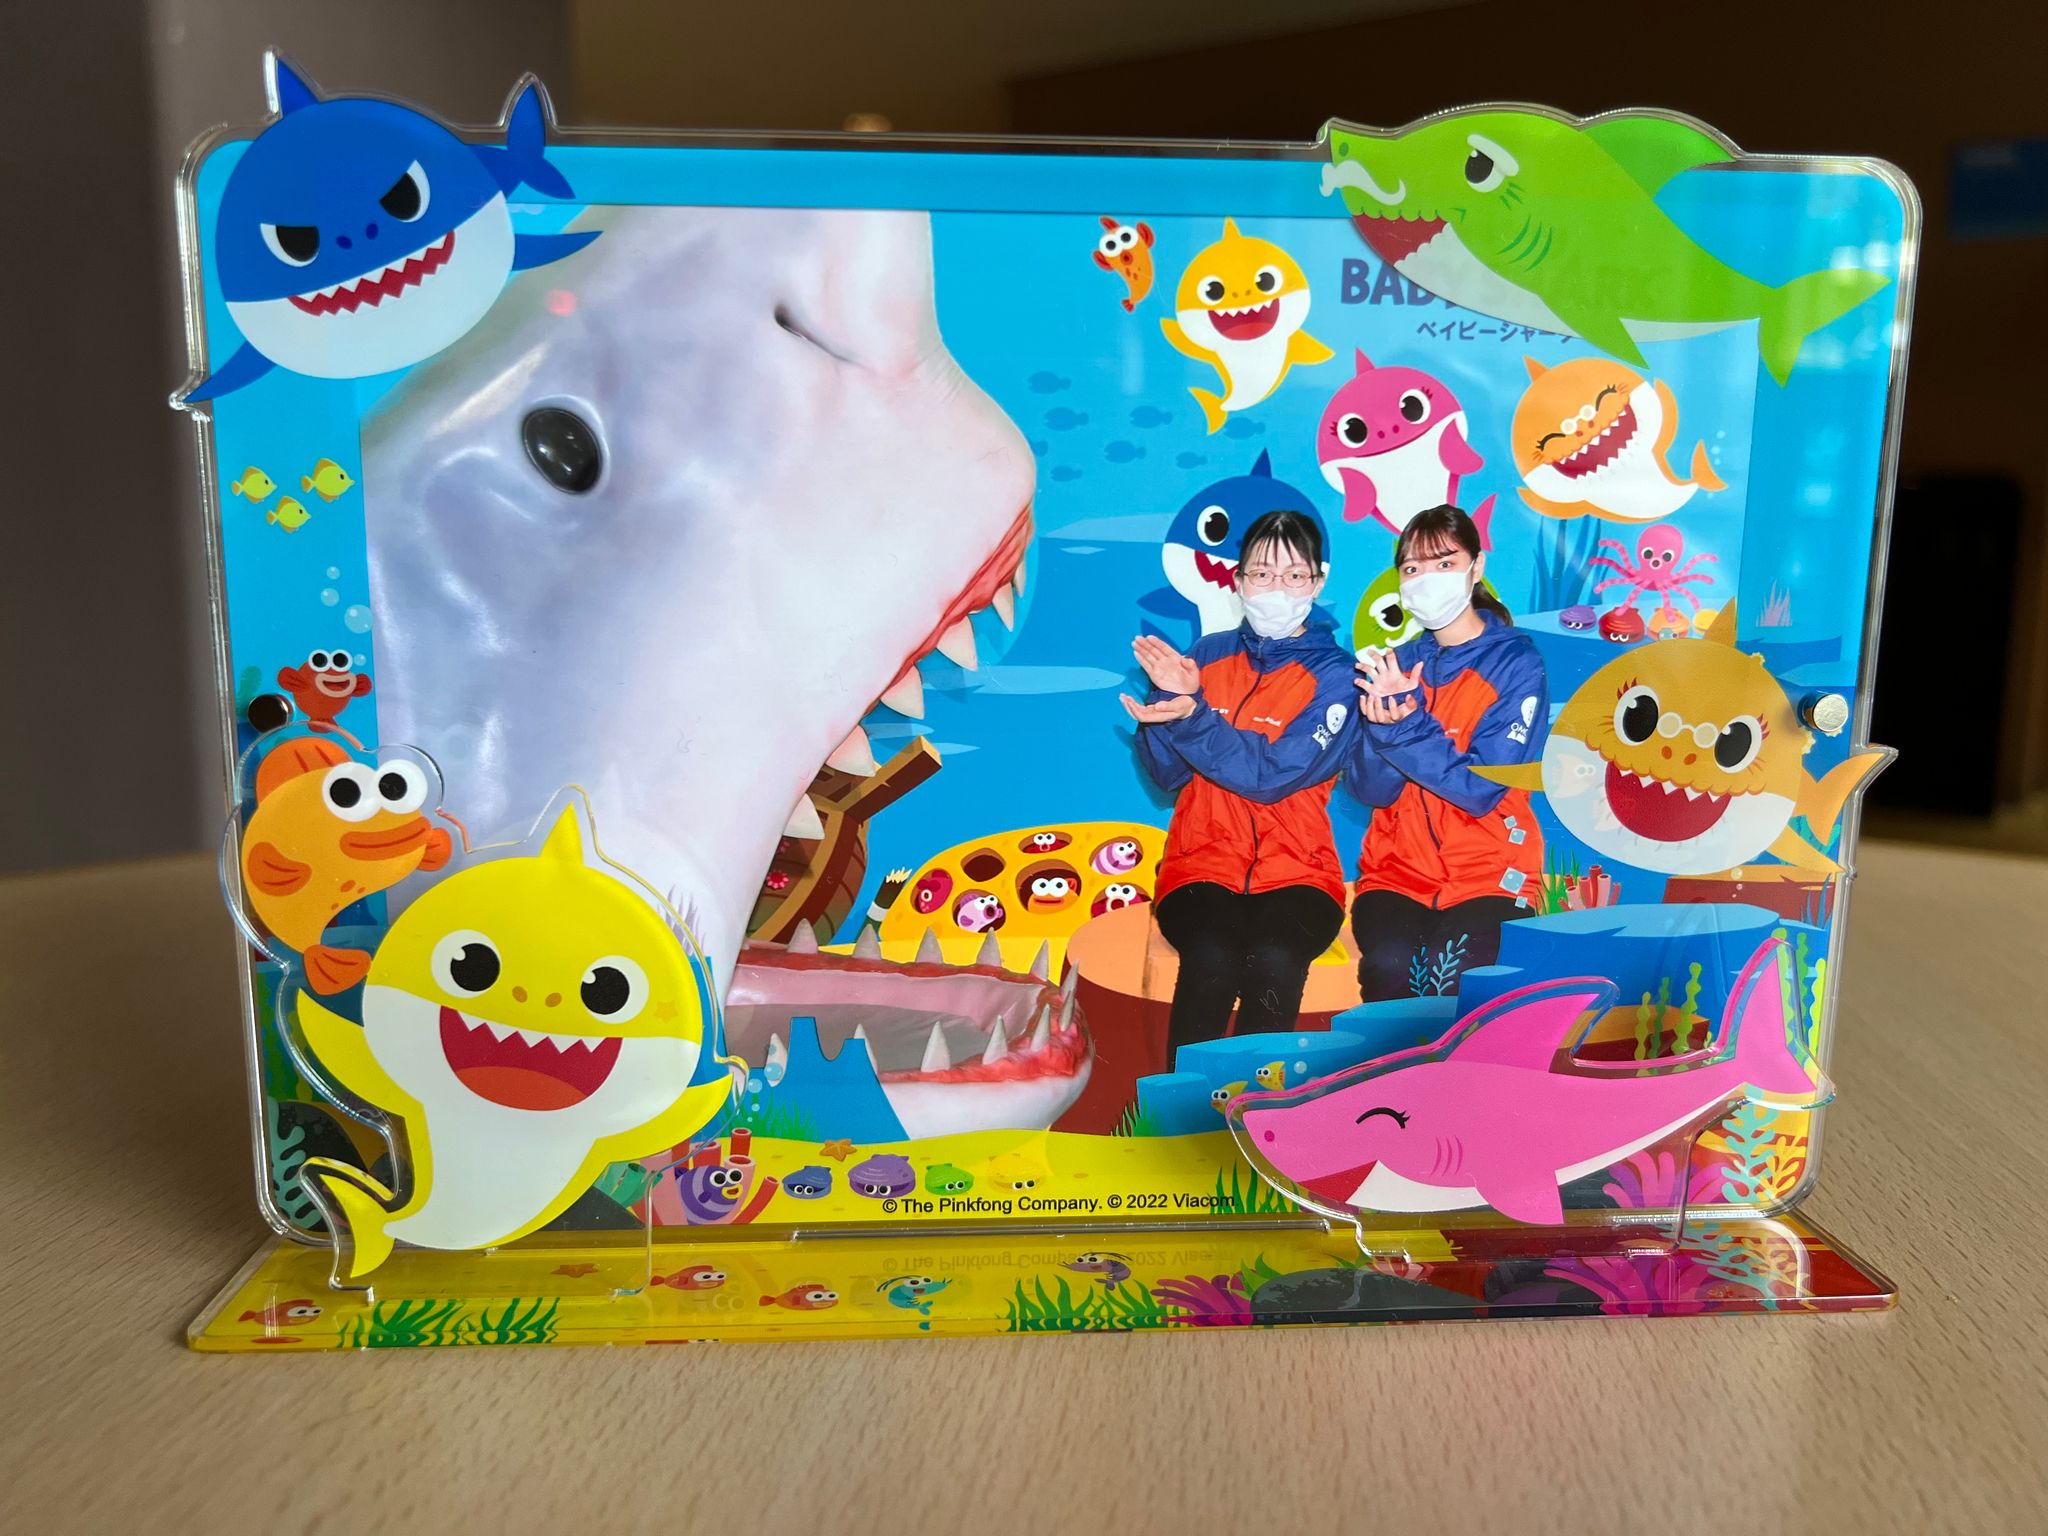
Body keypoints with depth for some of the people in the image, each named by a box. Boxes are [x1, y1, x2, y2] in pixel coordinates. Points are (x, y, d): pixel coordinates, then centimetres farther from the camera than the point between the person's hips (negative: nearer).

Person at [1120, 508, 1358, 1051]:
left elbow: (1273, 776, -12)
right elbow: (1166, 773, 3)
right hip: (1204, 863, 1)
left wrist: (1192, 718, -23)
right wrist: (1170, 697, -13)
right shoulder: (1207, 656, 10)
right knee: (1211, 957, -30)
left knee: (1275, 960, -32)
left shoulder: (1335, 673, 1)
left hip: (1296, 870, -1)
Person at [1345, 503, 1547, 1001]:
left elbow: (1481, 789, -13)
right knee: (1389, 964, -27)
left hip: (1489, 875, -2)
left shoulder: (1516, 664, -2)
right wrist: (1383, 724, -21)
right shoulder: (1394, 663, 8)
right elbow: (1369, 789, -1)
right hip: (1397, 871, 2)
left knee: (1450, 972, -30)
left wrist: (1407, 723, -23)